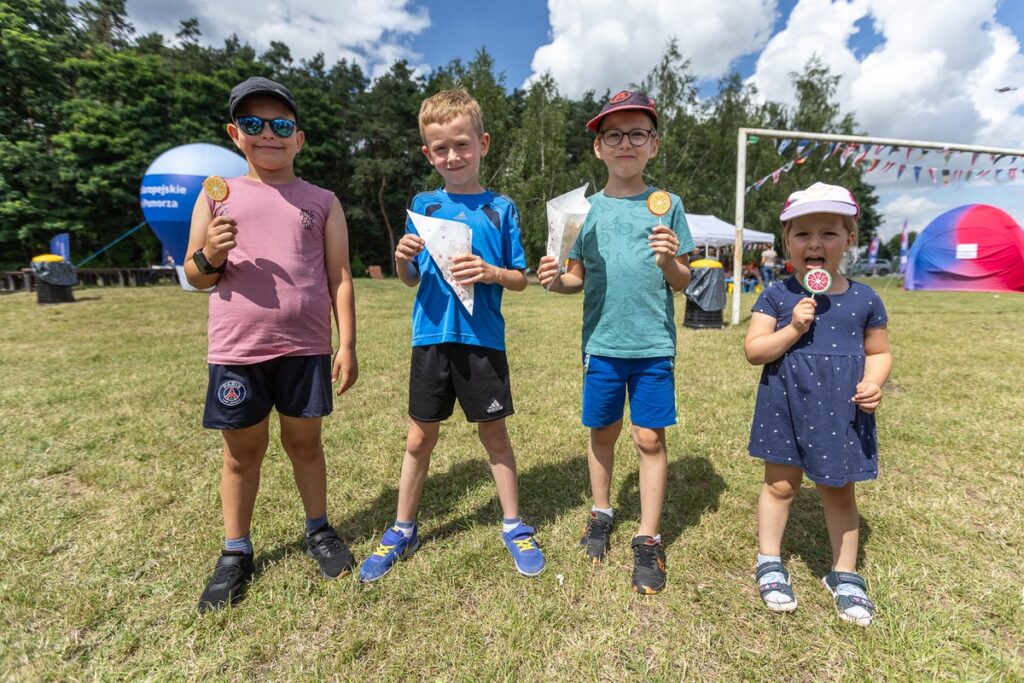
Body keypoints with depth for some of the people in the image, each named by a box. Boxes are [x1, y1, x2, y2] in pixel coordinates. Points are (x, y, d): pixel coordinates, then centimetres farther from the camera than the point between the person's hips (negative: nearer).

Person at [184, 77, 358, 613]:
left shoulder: (321, 201, 5)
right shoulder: (217, 195, 7)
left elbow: (339, 278, 3)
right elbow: (195, 277, 10)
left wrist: (347, 344, -3)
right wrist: (210, 257, -13)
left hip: (306, 347, 0)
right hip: (236, 349, 1)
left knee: (304, 441, 12)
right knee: (242, 449, 12)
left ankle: (319, 531, 32)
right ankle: (235, 553, 30)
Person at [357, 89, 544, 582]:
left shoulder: (501, 208, 2)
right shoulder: (423, 205, 8)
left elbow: (520, 279, 3)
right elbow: (410, 279, 9)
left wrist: (490, 273, -17)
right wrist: (402, 259, -13)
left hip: (482, 338, -1)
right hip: (431, 336, 2)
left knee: (494, 433, 9)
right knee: (420, 437, 11)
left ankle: (514, 527, 28)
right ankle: (402, 532, 29)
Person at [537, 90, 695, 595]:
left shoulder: (667, 206, 2)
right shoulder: (587, 208, 5)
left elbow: (683, 283, 4)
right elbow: (577, 278, 8)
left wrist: (668, 260, -17)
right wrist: (555, 280, -14)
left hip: (653, 345, -1)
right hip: (602, 343, 2)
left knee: (650, 438, 2)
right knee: (602, 432, 14)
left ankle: (648, 540, 19)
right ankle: (601, 513, 36)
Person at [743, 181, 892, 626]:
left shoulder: (865, 299, 0)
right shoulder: (777, 296, -6)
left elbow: (879, 352, 9)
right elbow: (753, 351, -10)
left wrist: (873, 382, -10)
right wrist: (793, 329, -23)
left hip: (841, 412, 2)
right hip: (786, 407, -1)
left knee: (839, 490, 15)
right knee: (780, 485, 12)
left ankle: (844, 574, 35)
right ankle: (769, 563, 30)